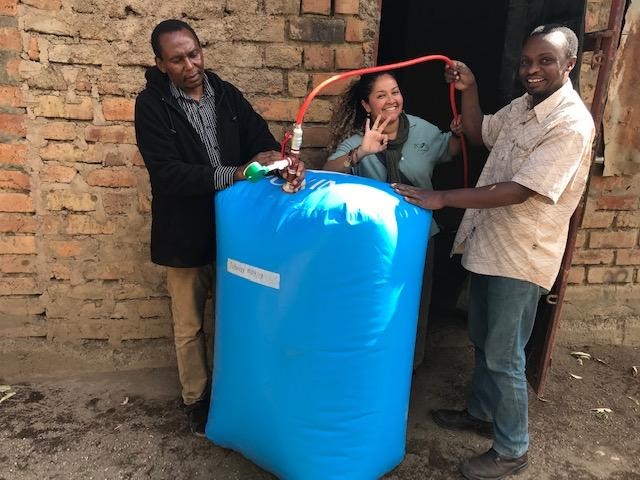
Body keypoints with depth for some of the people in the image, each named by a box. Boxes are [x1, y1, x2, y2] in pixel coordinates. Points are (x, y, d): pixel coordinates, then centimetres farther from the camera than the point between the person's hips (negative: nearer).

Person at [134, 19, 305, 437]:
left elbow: (261, 137, -4)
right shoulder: (152, 104, -10)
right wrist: (236, 173, -30)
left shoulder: (226, 94, 2)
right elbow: (167, 172, -21)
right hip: (186, 234, -3)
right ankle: (197, 399, 35)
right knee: (189, 325, 13)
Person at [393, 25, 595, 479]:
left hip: (521, 256, -8)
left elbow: (519, 191, -26)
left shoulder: (572, 125, -19)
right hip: (488, 243, 8)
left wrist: (442, 198, -28)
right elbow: (480, 133, 22)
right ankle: (482, 412, 41)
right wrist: (468, 92, 4)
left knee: (504, 355, 3)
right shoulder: (523, 105, 8)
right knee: (484, 340, 21)